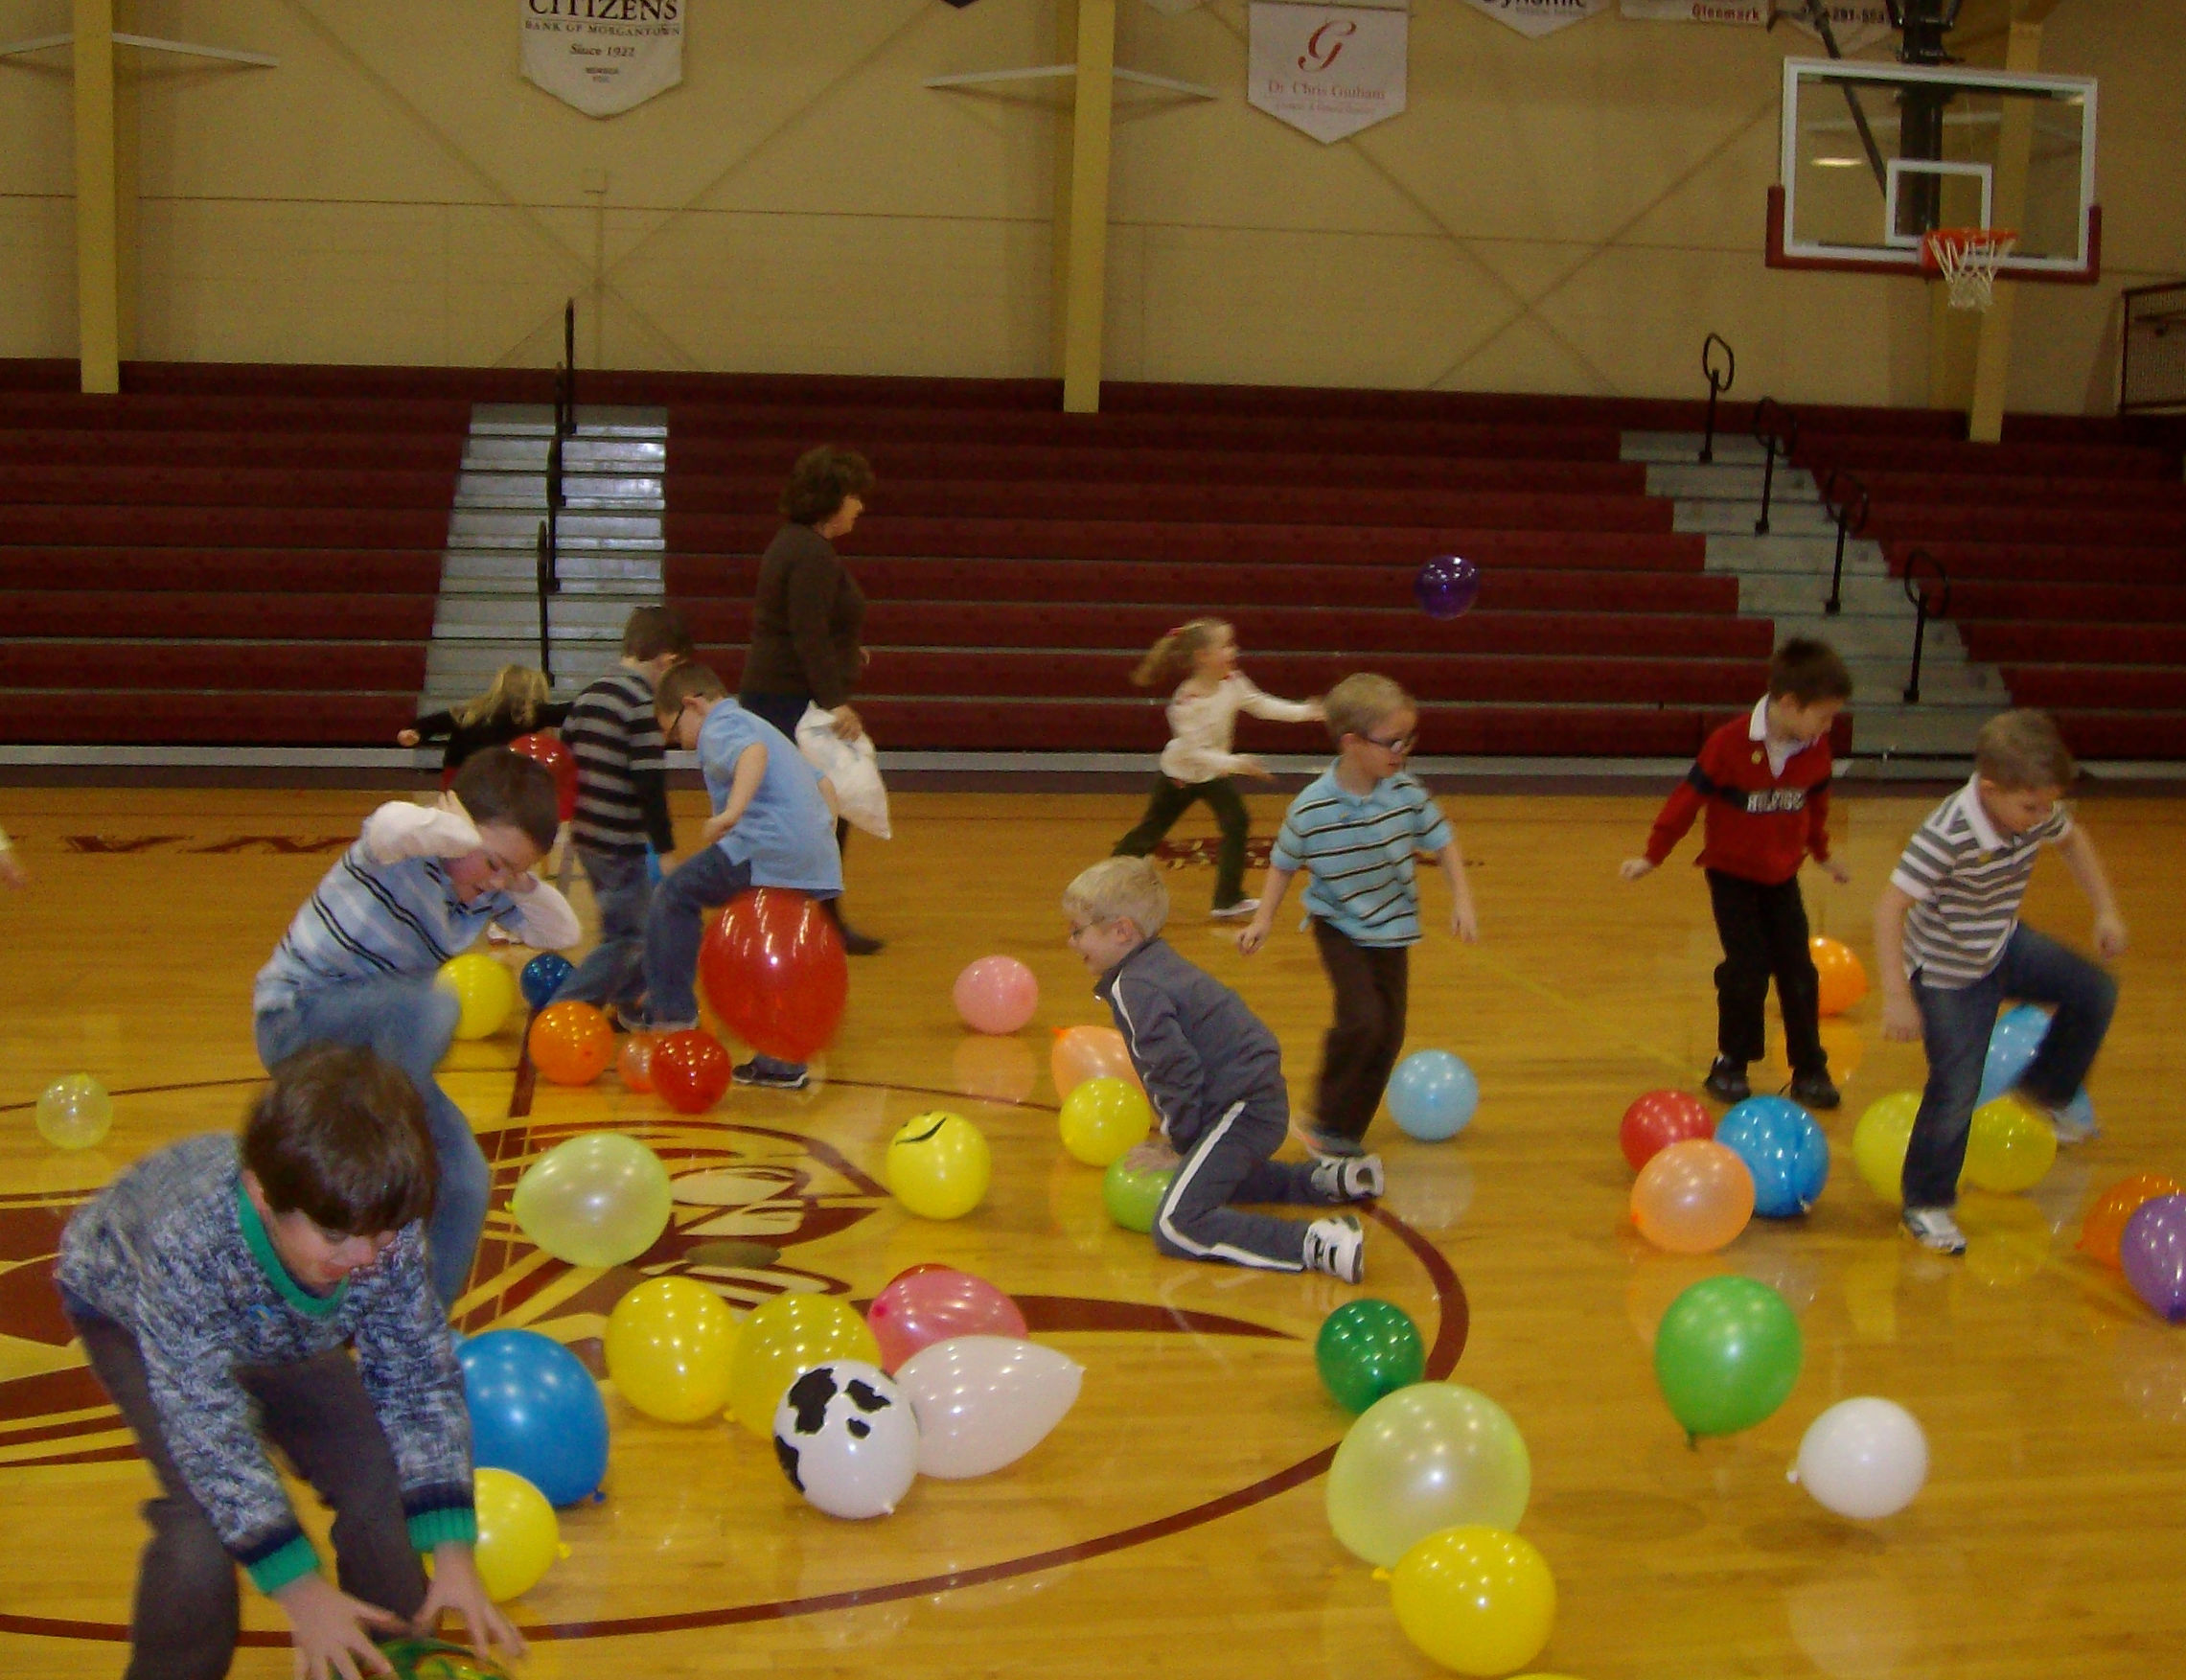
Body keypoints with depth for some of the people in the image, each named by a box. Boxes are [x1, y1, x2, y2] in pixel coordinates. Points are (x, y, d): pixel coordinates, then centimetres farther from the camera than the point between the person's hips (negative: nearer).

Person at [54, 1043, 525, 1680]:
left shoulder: (388, 1233, -33)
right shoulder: (187, 1241, -45)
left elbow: (422, 1379, -21)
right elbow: (211, 1433, -39)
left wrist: (453, 1556, -26)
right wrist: (301, 1590, -38)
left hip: (282, 1329, 4)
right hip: (129, 1312, -4)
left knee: (382, 1483, -7)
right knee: (203, 1514, -22)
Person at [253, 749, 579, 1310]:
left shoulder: (487, 891, -2)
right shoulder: (404, 856, -25)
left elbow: (562, 934, 2)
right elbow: (393, 825, -50)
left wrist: (521, 881, -12)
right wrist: (464, 835, -34)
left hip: (383, 1047, 8)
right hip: (297, 1019, -8)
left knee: (465, 1185, 0)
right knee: (430, 1005, -37)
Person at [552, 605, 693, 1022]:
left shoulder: (590, 694, 9)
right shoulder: (645, 704, -15)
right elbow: (650, 784, -20)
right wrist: (664, 848, -18)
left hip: (587, 837, 9)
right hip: (624, 846, -9)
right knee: (628, 940, -3)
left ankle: (623, 1003, 32)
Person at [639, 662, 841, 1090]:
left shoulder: (720, 729, 2)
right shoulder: (760, 727, 32)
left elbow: (753, 752, -22)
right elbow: (822, 783, 31)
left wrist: (731, 812, -34)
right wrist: (823, 838, 28)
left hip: (770, 846, -9)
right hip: (818, 864, 9)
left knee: (676, 895, 1)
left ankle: (673, 1012, 1)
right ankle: (783, 1063, 21)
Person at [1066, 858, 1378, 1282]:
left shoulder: (1134, 988, -16)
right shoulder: (1158, 964, 16)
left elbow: (1176, 1069, -20)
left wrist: (1180, 1146, -8)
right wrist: (1182, 1140, 21)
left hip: (1240, 1112, -11)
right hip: (1262, 1102, 11)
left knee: (1176, 1228, -18)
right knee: (1209, 1178, 35)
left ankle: (1316, 1245, -28)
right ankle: (1327, 1179, 28)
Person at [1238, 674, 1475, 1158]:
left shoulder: (1406, 793, -11)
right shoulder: (1312, 809, -19)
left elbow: (1443, 842, 2)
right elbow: (1283, 863, -4)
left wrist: (1462, 902, -4)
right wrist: (1263, 920, -8)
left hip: (1391, 931, 4)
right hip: (1340, 928, -4)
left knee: (1389, 1036, 5)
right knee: (1362, 1019, -21)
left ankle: (1347, 1134, 21)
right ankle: (1327, 1122, -2)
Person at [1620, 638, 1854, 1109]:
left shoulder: (1815, 750, -6)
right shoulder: (1730, 744, -22)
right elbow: (1688, 798, -14)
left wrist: (1823, 855, 26)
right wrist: (1653, 856, -8)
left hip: (1782, 876, 4)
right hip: (1733, 873, -4)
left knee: (1799, 973, 1)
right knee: (1747, 970, -7)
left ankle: (1809, 1070, 10)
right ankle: (1730, 1064, 11)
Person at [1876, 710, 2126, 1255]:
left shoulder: (2037, 812, -14)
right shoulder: (1946, 836, -36)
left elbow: (2073, 840, 10)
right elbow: (1890, 907, -35)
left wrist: (2106, 911, 6)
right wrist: (1897, 997, -35)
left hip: (2005, 947, 7)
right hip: (1950, 975, -7)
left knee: (2095, 993, 4)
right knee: (1956, 1091, -4)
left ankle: (2045, 1091, 27)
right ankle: (1925, 1205, 16)